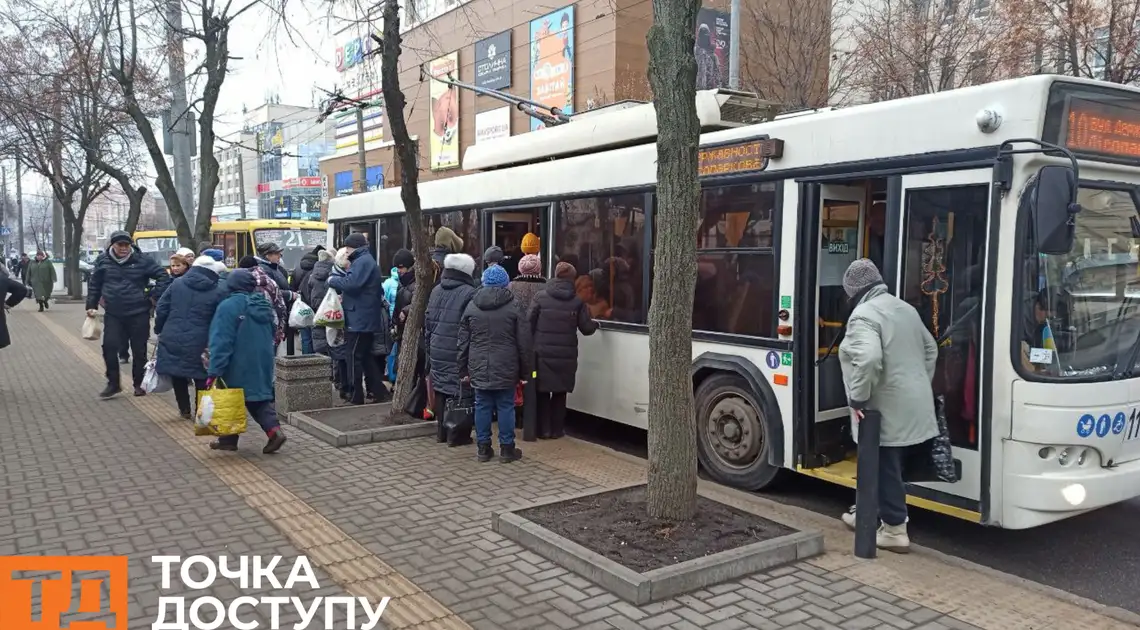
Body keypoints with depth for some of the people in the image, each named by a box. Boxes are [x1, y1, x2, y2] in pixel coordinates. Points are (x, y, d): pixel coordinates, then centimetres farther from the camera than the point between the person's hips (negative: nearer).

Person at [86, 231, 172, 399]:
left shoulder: (142, 260, -7)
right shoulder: (103, 260, 1)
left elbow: (163, 276, -2)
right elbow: (94, 284, 12)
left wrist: (154, 297, -7)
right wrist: (91, 305, 10)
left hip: (138, 314, -2)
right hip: (113, 314, 2)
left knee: (139, 351, 7)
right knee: (109, 347, -6)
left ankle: (139, 384, 22)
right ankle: (113, 383, 10)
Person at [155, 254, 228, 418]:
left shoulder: (177, 283, 6)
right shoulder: (220, 290, -4)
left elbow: (161, 309, 7)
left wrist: (159, 330, 20)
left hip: (172, 340, 3)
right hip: (199, 343, -3)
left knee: (178, 376, 19)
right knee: (201, 380, 10)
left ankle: (184, 409, 27)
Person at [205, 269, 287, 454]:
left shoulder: (229, 306, -15)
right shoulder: (264, 305, 6)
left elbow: (221, 341, -19)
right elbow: (271, 335, 17)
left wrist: (214, 370, -18)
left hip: (240, 364, -6)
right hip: (262, 362, 6)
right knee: (260, 395, 10)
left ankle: (228, 439, 17)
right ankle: (274, 430, -8)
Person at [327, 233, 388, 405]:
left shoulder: (362, 262, -14)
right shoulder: (367, 261, 20)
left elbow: (351, 283, -28)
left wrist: (332, 280, -12)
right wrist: (344, 295, 9)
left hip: (359, 319, -10)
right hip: (366, 318, 10)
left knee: (355, 357, -4)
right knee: (366, 356, 16)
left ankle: (356, 396, 1)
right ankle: (378, 391, 17)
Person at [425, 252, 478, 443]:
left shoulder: (436, 291, 11)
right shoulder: (469, 293, -13)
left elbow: (427, 322, 15)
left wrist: (429, 348, 22)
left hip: (437, 351, 7)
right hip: (458, 353, -7)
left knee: (440, 389, 14)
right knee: (459, 391, -1)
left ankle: (441, 431, 21)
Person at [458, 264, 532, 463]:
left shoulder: (472, 306, 5)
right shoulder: (513, 307, -2)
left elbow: (463, 342, 7)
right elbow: (523, 343, -2)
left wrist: (464, 370, 13)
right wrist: (524, 372, 4)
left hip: (479, 368, 2)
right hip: (505, 368, -2)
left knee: (482, 406, 8)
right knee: (505, 406, 5)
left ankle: (483, 447, 14)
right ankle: (507, 448, 10)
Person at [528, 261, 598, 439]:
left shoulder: (541, 297, -3)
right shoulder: (577, 301, 0)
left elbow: (529, 323, -4)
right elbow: (586, 328, 4)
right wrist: (596, 324, 26)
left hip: (543, 353, -1)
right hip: (566, 355, 1)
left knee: (543, 391, 11)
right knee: (560, 392, 13)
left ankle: (544, 429, 12)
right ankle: (556, 429, 16)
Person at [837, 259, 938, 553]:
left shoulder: (864, 315, -17)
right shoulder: (905, 308, 13)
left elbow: (869, 359, -33)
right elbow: (930, 349, 22)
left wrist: (858, 398, -22)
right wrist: (921, 384, 24)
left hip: (886, 410, -9)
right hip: (912, 405, 9)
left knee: (885, 469, 1)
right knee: (886, 466, 19)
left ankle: (895, 529, 8)